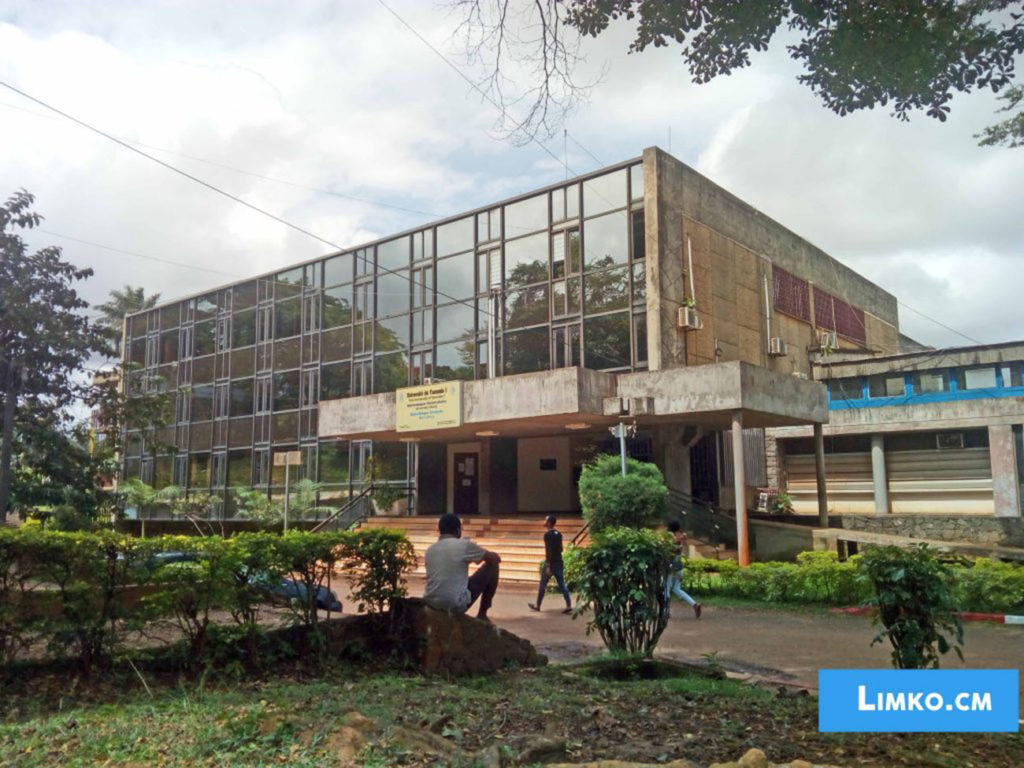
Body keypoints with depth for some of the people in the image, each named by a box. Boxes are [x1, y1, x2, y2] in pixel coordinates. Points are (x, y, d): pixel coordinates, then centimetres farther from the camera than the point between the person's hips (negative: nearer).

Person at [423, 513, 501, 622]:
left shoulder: (430, 550, 10)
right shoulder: (465, 545, -4)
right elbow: (496, 558, 9)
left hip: (431, 604, 6)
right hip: (456, 604, -6)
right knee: (492, 565, 12)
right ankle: (482, 615, 19)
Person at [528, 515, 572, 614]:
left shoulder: (547, 534, -15)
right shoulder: (558, 533, 10)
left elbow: (548, 551, -20)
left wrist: (548, 566, -21)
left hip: (551, 563, -7)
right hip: (559, 562, 7)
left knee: (543, 585, 7)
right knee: (562, 585, 5)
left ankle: (537, 606, 18)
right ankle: (569, 606, -2)